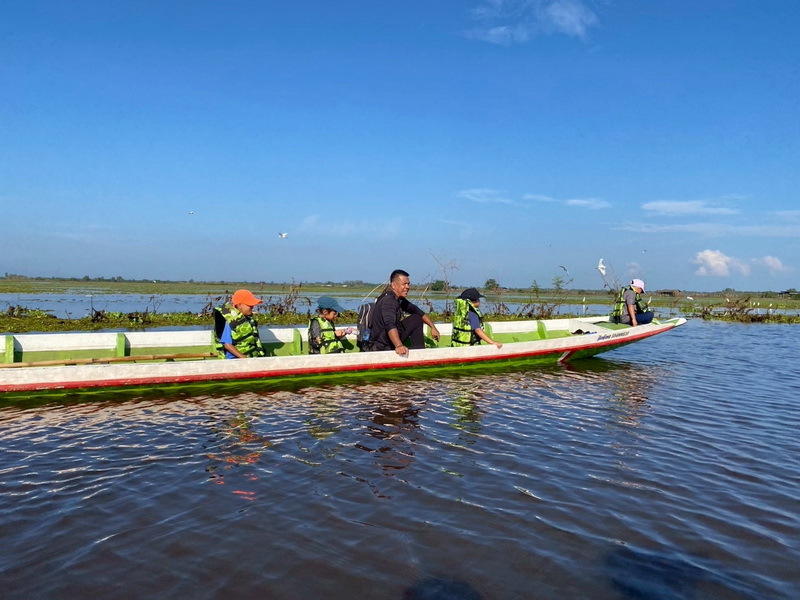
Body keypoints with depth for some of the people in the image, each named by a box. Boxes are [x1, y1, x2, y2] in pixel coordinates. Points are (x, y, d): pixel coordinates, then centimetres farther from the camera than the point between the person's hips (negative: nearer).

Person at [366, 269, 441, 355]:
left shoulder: (399, 299, 6)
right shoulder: (388, 301, -24)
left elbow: (417, 311, 20)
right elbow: (390, 325, -40)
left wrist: (433, 327, 14)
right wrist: (399, 346, -54)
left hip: (393, 341, 10)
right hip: (382, 347, -10)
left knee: (417, 319, 9)